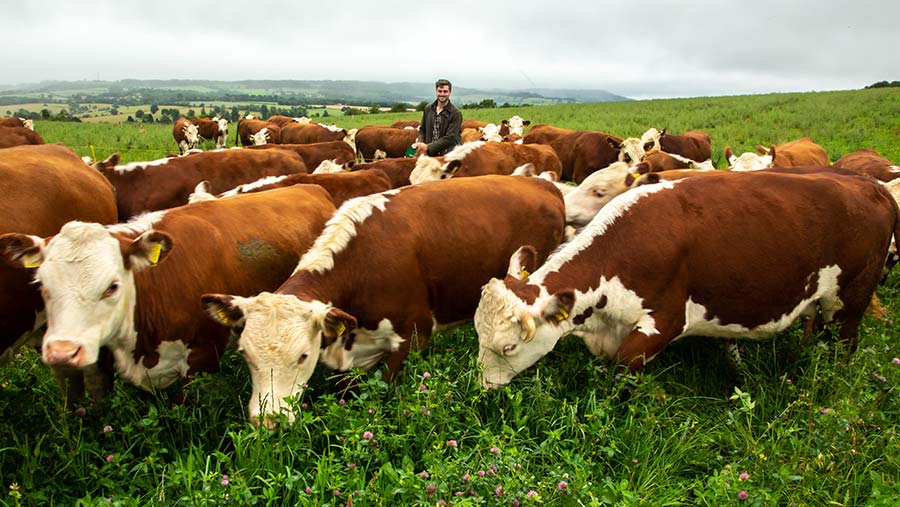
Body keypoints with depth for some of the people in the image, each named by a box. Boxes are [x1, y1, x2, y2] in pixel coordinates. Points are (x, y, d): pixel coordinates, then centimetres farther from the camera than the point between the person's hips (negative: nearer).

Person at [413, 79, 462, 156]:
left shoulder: (456, 113, -7)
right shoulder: (428, 108, 10)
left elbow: (450, 138, -14)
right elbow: (422, 129, 20)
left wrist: (428, 147, -18)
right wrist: (420, 142, -3)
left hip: (449, 154, -4)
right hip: (430, 154, 4)